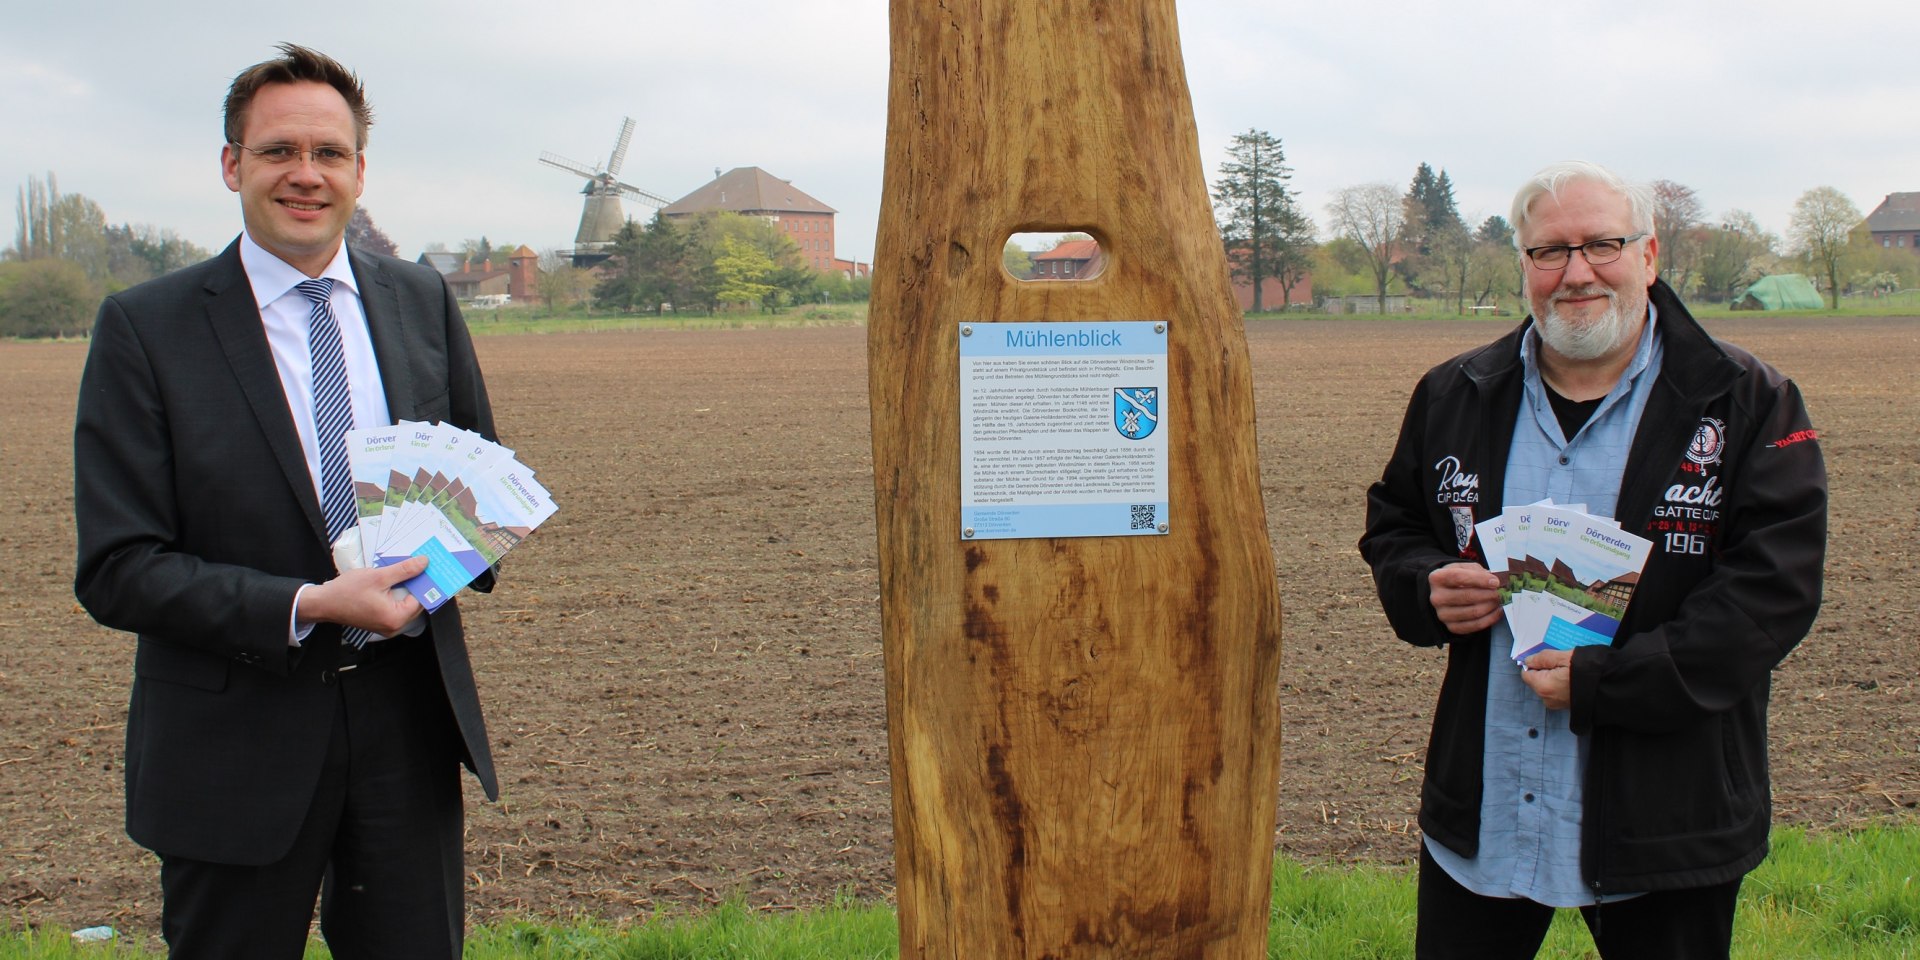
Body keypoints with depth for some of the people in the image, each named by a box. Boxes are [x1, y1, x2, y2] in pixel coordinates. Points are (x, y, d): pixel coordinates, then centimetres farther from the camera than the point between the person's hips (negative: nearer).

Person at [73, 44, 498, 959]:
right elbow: (116, 571, -10)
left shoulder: (422, 300, 5)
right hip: (239, 739, -3)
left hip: (408, 716, 3)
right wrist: (307, 606, -22)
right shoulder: (144, 327, -7)